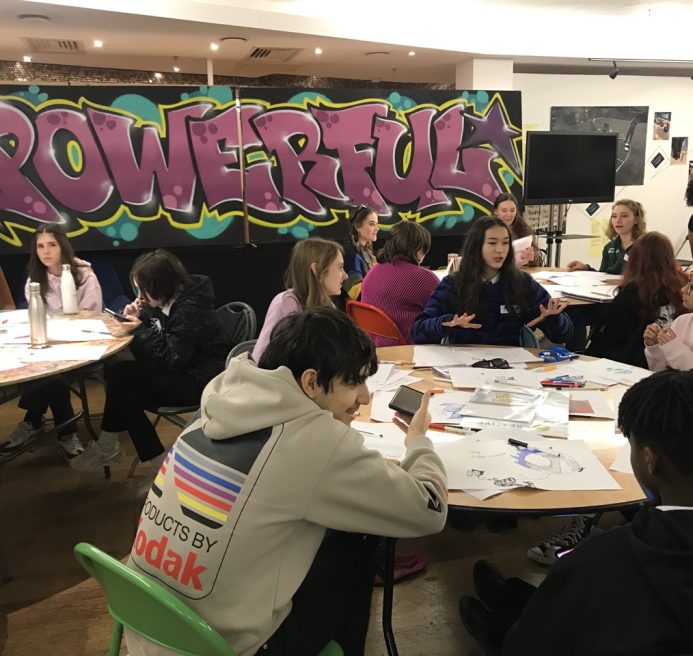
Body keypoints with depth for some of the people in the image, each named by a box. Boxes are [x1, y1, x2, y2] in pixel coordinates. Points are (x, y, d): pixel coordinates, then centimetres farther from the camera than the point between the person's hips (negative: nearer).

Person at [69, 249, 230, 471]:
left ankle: (106, 448, 4)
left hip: (197, 381, -9)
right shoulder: (164, 301, 2)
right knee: (113, 369, -6)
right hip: (176, 369, 9)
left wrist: (140, 331, -20)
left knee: (121, 377, -17)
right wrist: (136, 318, -6)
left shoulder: (189, 310, -24)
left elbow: (172, 361, -25)